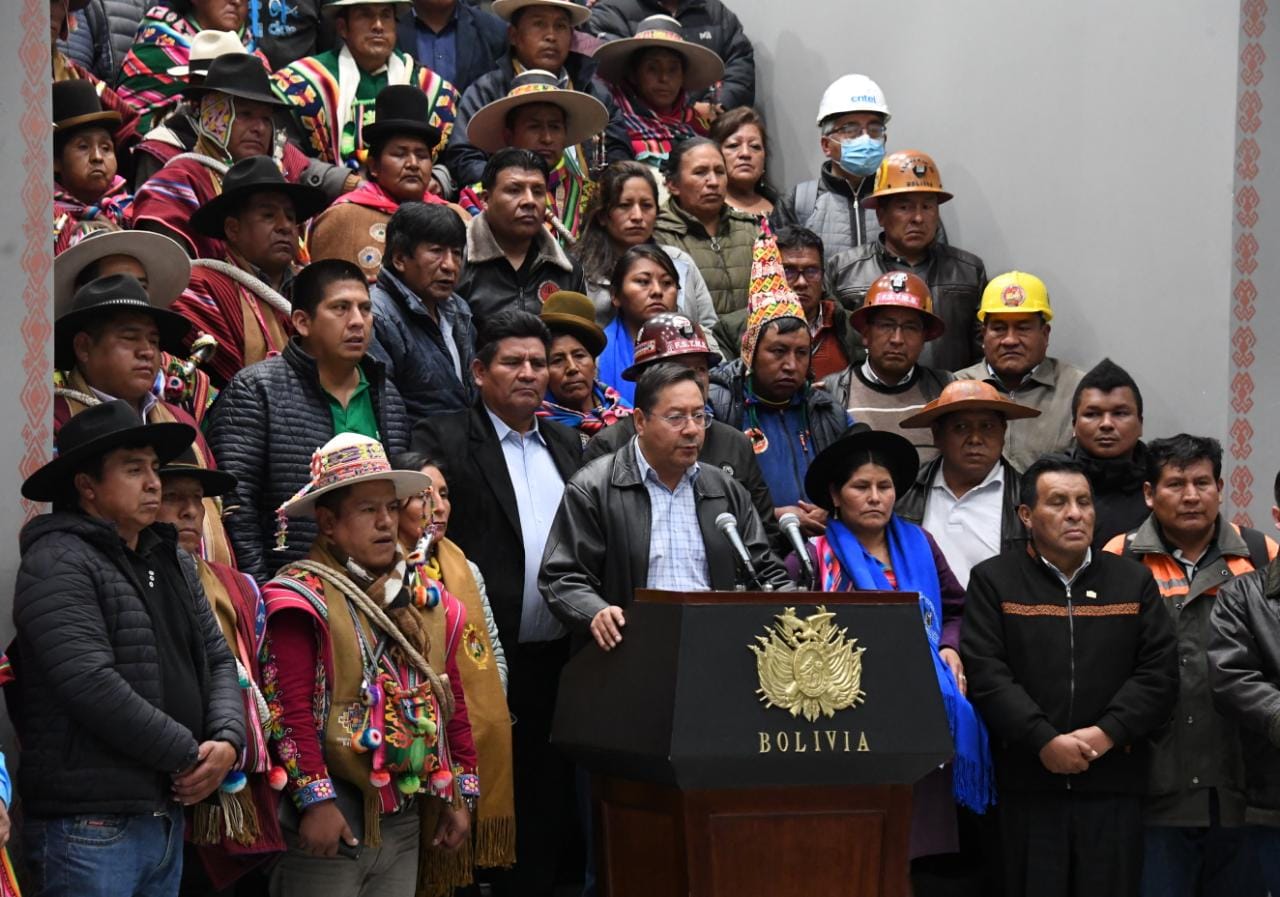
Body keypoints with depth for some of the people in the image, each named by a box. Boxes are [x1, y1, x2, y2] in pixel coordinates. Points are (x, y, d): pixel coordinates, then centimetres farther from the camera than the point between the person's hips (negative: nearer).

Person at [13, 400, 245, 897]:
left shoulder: (172, 562, 17)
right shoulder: (57, 564, -10)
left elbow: (218, 660, 17)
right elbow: (93, 686, -20)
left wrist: (227, 741, -4)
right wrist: (188, 756, -13)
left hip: (169, 815, 8)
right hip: (89, 824, -8)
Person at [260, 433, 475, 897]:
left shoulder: (423, 597, 14)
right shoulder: (304, 598, -8)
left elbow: (450, 698, 18)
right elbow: (289, 709, -15)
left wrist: (460, 794, 15)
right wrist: (316, 799, -20)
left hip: (407, 819, 7)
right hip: (332, 820, -7)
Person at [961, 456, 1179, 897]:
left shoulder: (1134, 580, 12)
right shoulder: (992, 581, 5)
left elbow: (1159, 671, 4)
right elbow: (986, 672, -6)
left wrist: (1107, 733, -11)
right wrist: (1044, 741, -16)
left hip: (1114, 783, 2)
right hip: (1028, 782, -2)